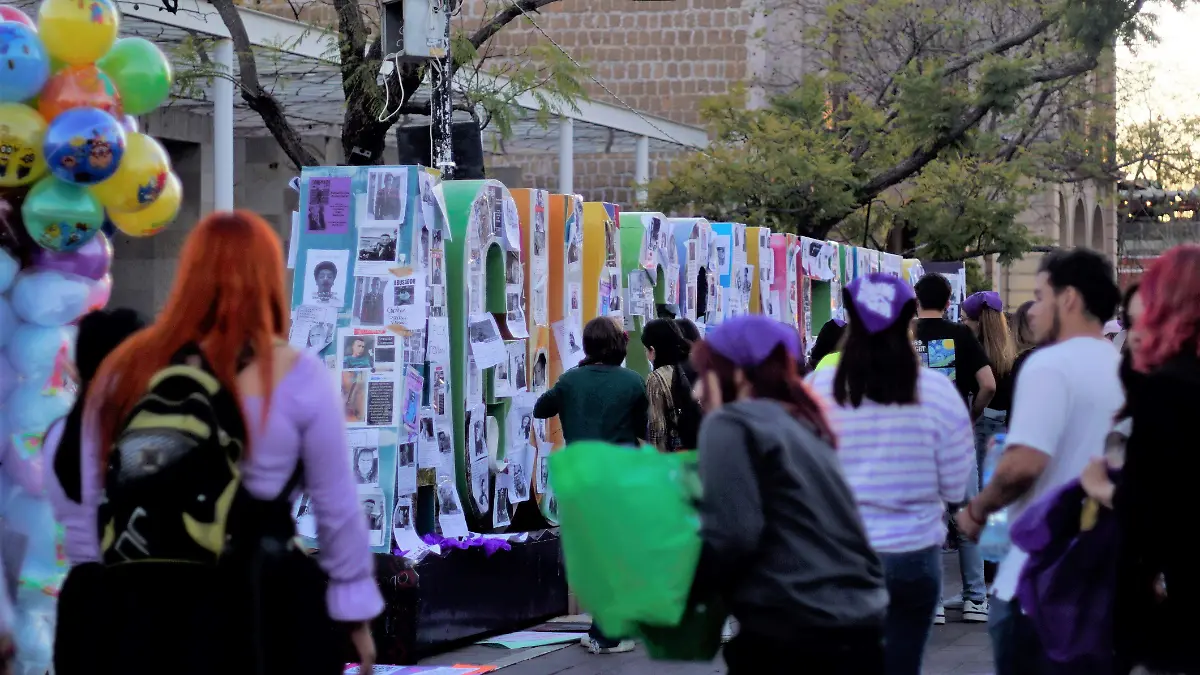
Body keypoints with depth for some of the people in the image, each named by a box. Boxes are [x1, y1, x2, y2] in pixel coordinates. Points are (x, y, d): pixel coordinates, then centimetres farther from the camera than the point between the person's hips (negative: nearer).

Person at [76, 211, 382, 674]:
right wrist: (355, 610, 7)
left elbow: (92, 504, 8)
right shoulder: (297, 377, -6)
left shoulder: (123, 371, 2)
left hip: (142, 608, 3)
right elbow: (337, 508, -2)